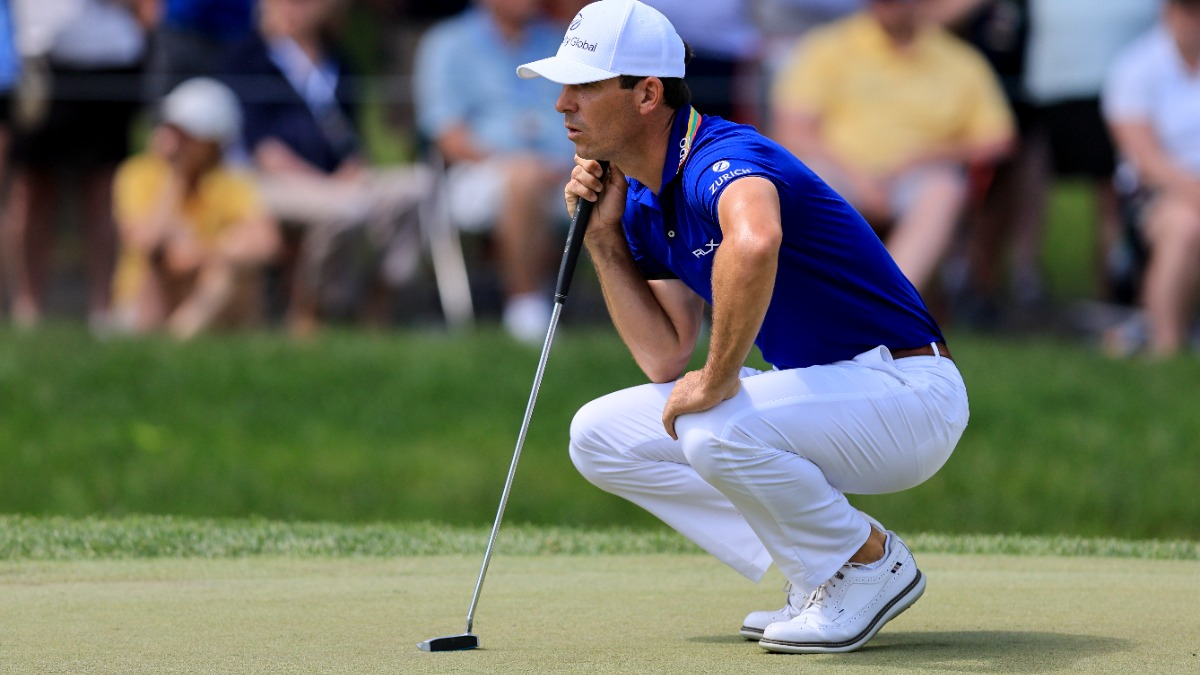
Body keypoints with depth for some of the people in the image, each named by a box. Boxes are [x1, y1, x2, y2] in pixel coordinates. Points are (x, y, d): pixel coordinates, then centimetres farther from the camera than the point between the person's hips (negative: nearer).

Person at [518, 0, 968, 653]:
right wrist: (603, 237, -2)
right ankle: (819, 575, 7)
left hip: (909, 395, -9)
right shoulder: (643, 200, 7)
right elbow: (666, 360, 4)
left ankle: (870, 562, -8)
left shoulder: (721, 158, -23)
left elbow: (754, 242, -49)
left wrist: (720, 377, -37)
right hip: (815, 396, 9)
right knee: (599, 435, 4)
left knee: (714, 430, -34)